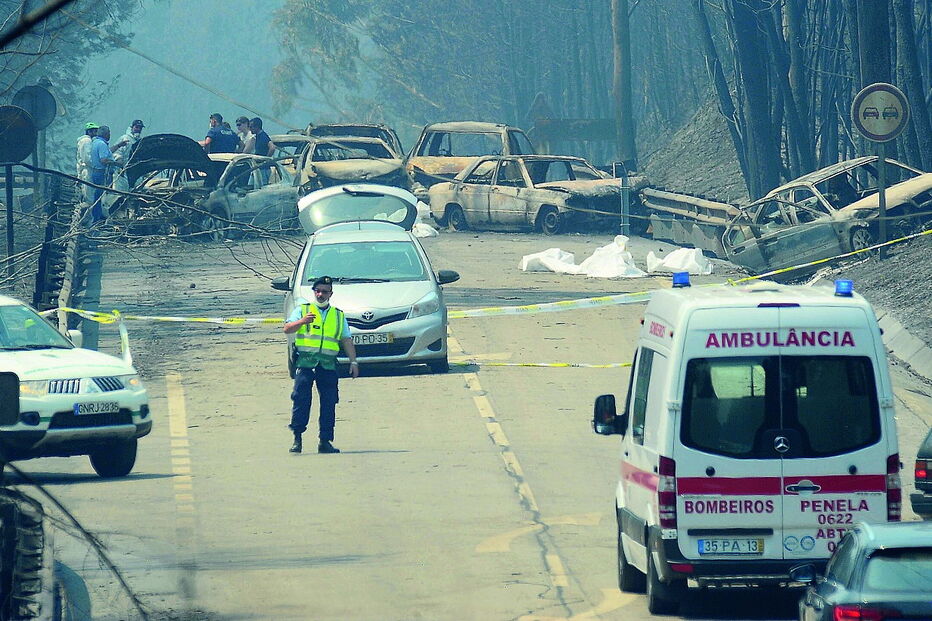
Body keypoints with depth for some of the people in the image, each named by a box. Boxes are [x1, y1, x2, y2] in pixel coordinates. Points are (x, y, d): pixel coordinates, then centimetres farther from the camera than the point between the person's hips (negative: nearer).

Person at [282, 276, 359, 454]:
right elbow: (287, 329, -1)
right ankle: (297, 438, -8)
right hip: (305, 361, -3)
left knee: (329, 402, -1)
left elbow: (347, 340, 18)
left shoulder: (338, 315, 20)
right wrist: (302, 321, -20)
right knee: (301, 398, -12)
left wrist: (353, 361, 7)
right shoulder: (302, 309, 11)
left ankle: (325, 441, 3)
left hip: (328, 364, 3)